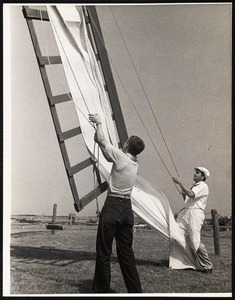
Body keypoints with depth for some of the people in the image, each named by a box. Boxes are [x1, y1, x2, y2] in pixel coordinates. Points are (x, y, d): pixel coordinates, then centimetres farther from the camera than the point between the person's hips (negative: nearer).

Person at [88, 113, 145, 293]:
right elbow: (110, 156, 24)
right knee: (126, 252, 13)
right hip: (127, 207, 7)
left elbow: (102, 140, -2)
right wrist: (99, 141, 26)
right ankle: (135, 290, 15)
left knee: (104, 252, 3)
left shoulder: (121, 156, -10)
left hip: (113, 207, -7)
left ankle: (102, 290, 11)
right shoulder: (135, 163, 11)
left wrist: (99, 123, 13)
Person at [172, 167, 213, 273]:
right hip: (187, 213, 9)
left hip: (195, 214, -9)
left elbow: (191, 195, -22)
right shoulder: (194, 186, 25)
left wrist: (180, 183, -20)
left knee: (195, 241, -13)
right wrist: (183, 193, 10)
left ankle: (207, 266, -4)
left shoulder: (203, 186, -5)